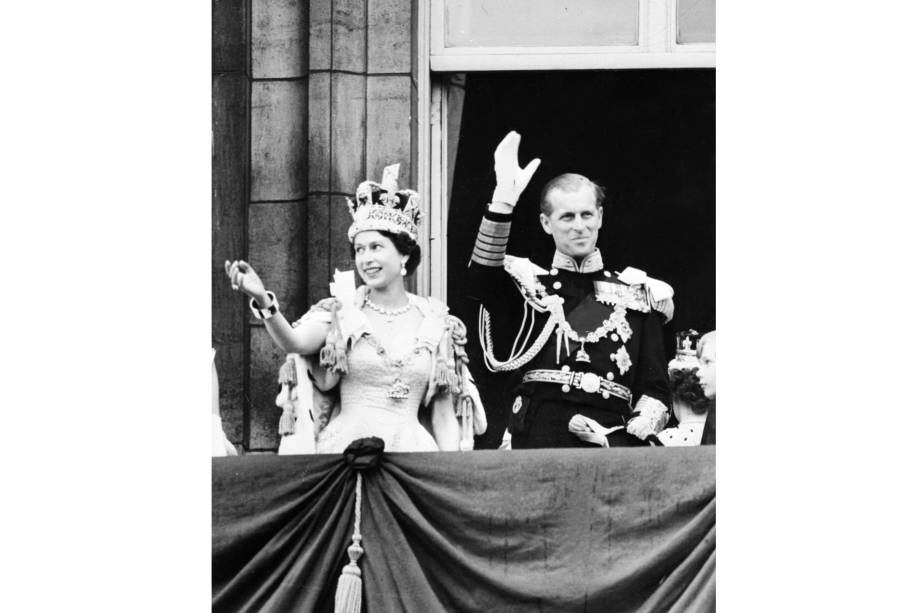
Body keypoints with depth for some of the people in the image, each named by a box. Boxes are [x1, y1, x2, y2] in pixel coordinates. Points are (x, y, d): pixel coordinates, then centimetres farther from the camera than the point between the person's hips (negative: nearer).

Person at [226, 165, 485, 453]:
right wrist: (263, 302, -33)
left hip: (410, 450, 1)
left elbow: (444, 416, 9)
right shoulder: (341, 313, 6)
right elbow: (295, 342, -15)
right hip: (346, 449, -1)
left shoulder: (435, 324, 7)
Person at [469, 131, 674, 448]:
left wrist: (625, 436, -6)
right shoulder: (528, 286, 12)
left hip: (612, 443, 1)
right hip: (538, 443, -1)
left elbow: (655, 388, 13)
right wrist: (504, 199, -23)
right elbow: (484, 275, -11)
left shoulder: (637, 296, 16)